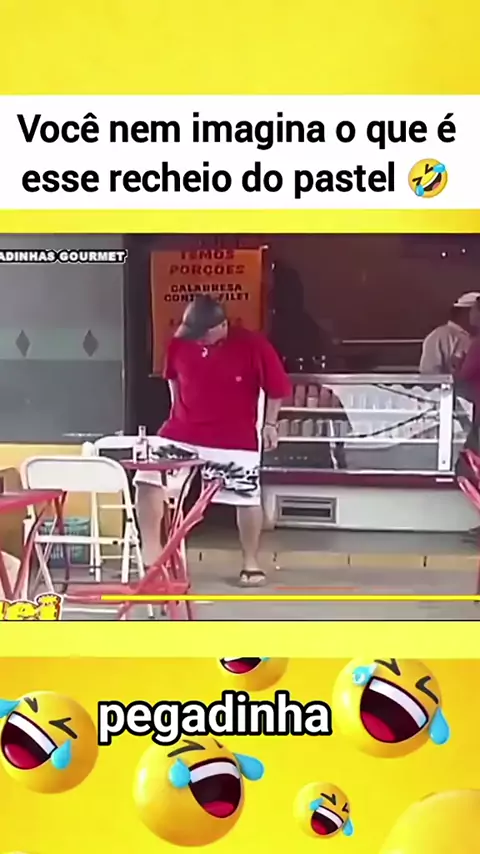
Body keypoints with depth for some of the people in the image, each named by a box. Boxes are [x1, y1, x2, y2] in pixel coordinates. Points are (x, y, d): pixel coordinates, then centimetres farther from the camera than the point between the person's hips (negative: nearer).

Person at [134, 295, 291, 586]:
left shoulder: (254, 345, -15)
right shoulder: (179, 342, -4)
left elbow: (278, 388, -4)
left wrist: (270, 423, 0)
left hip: (236, 440, -3)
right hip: (182, 433, 3)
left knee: (248, 498, 3)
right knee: (149, 480, -6)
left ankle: (251, 562, 24)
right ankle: (151, 554, 6)